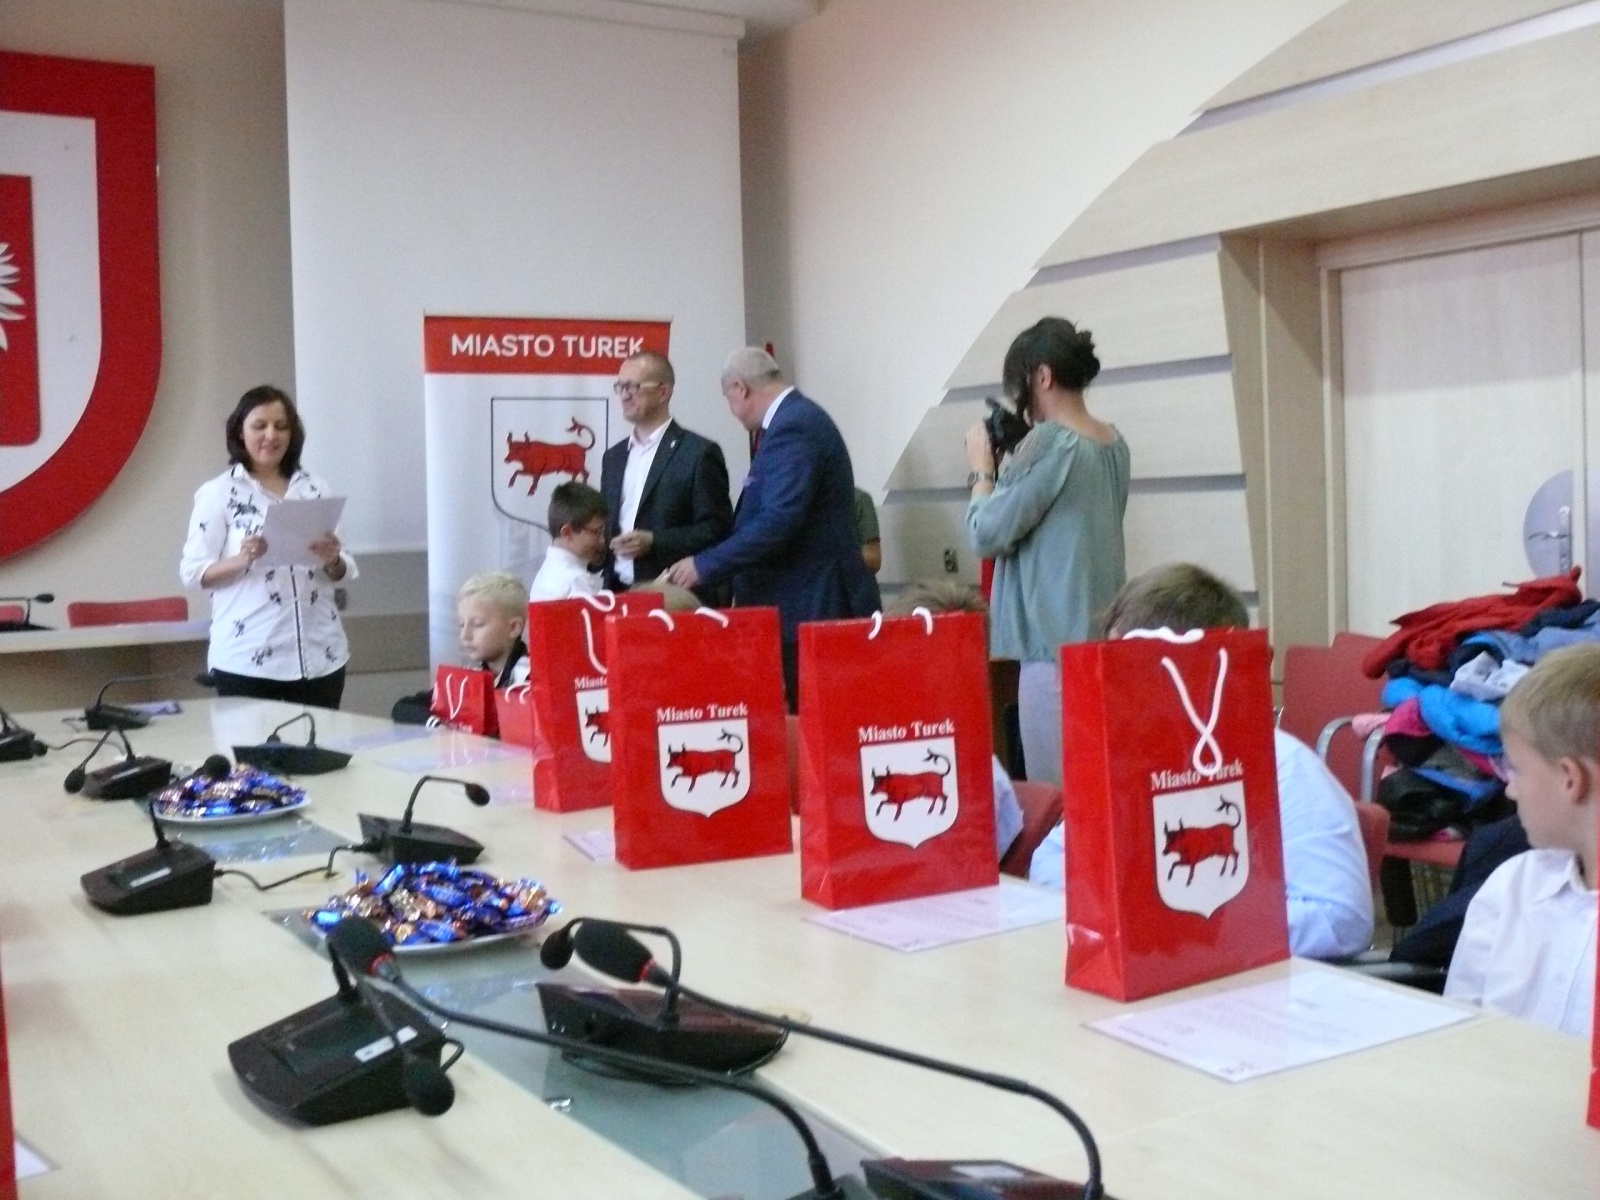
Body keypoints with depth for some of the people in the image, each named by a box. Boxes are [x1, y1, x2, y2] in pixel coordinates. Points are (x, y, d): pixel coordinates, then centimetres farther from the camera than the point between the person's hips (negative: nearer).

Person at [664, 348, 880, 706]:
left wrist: (704, 566, -16)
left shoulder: (793, 428, -16)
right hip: (811, 601, 10)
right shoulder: (797, 418, 15)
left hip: (811, 608, -10)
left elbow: (777, 522, -24)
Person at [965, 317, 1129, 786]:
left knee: (1057, 792, -4)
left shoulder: (1048, 442, -14)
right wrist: (1016, 462, 13)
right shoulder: (1115, 444, 11)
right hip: (1102, 637, 9)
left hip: (1056, 644, -9)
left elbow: (987, 534, -10)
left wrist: (981, 468, 4)